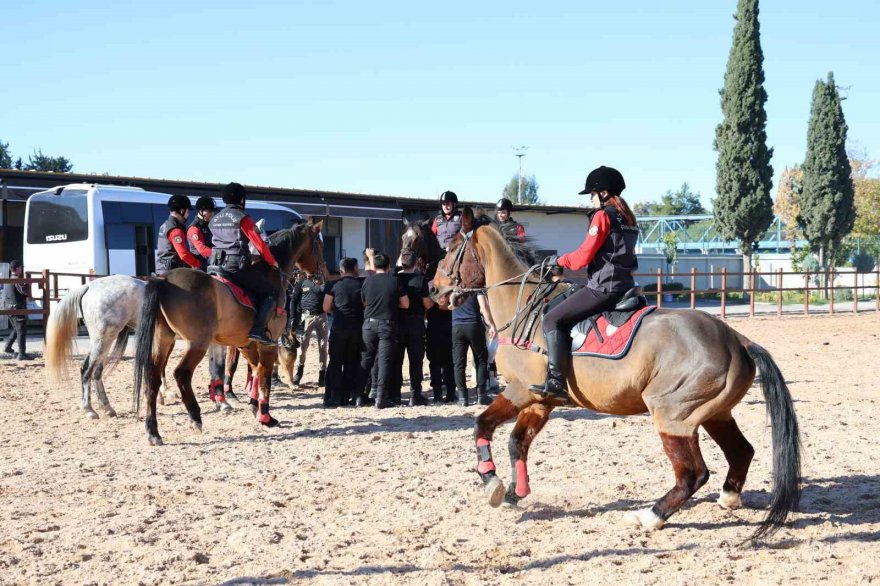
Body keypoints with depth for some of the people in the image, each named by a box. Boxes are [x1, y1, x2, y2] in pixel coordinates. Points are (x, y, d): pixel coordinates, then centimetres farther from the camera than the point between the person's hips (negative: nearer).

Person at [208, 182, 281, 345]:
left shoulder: (214, 220, 17)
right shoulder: (242, 218, -5)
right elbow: (259, 244, -7)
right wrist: (272, 262, 6)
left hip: (215, 264, 7)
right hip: (238, 265, -7)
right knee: (271, 291, 0)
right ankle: (258, 329, -16)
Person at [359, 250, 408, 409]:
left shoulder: (368, 281, 0)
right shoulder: (394, 281, -5)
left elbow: (364, 302, 12)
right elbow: (405, 304, -2)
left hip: (369, 324, 2)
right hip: (387, 325, -2)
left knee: (366, 360, 14)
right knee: (385, 361, -1)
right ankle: (381, 398, -6)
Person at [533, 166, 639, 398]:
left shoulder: (602, 216, -10)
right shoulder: (627, 218, 17)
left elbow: (583, 256, -14)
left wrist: (559, 260, 2)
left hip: (603, 288, -10)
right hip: (624, 286, 10)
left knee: (553, 320, -8)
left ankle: (555, 381, -17)